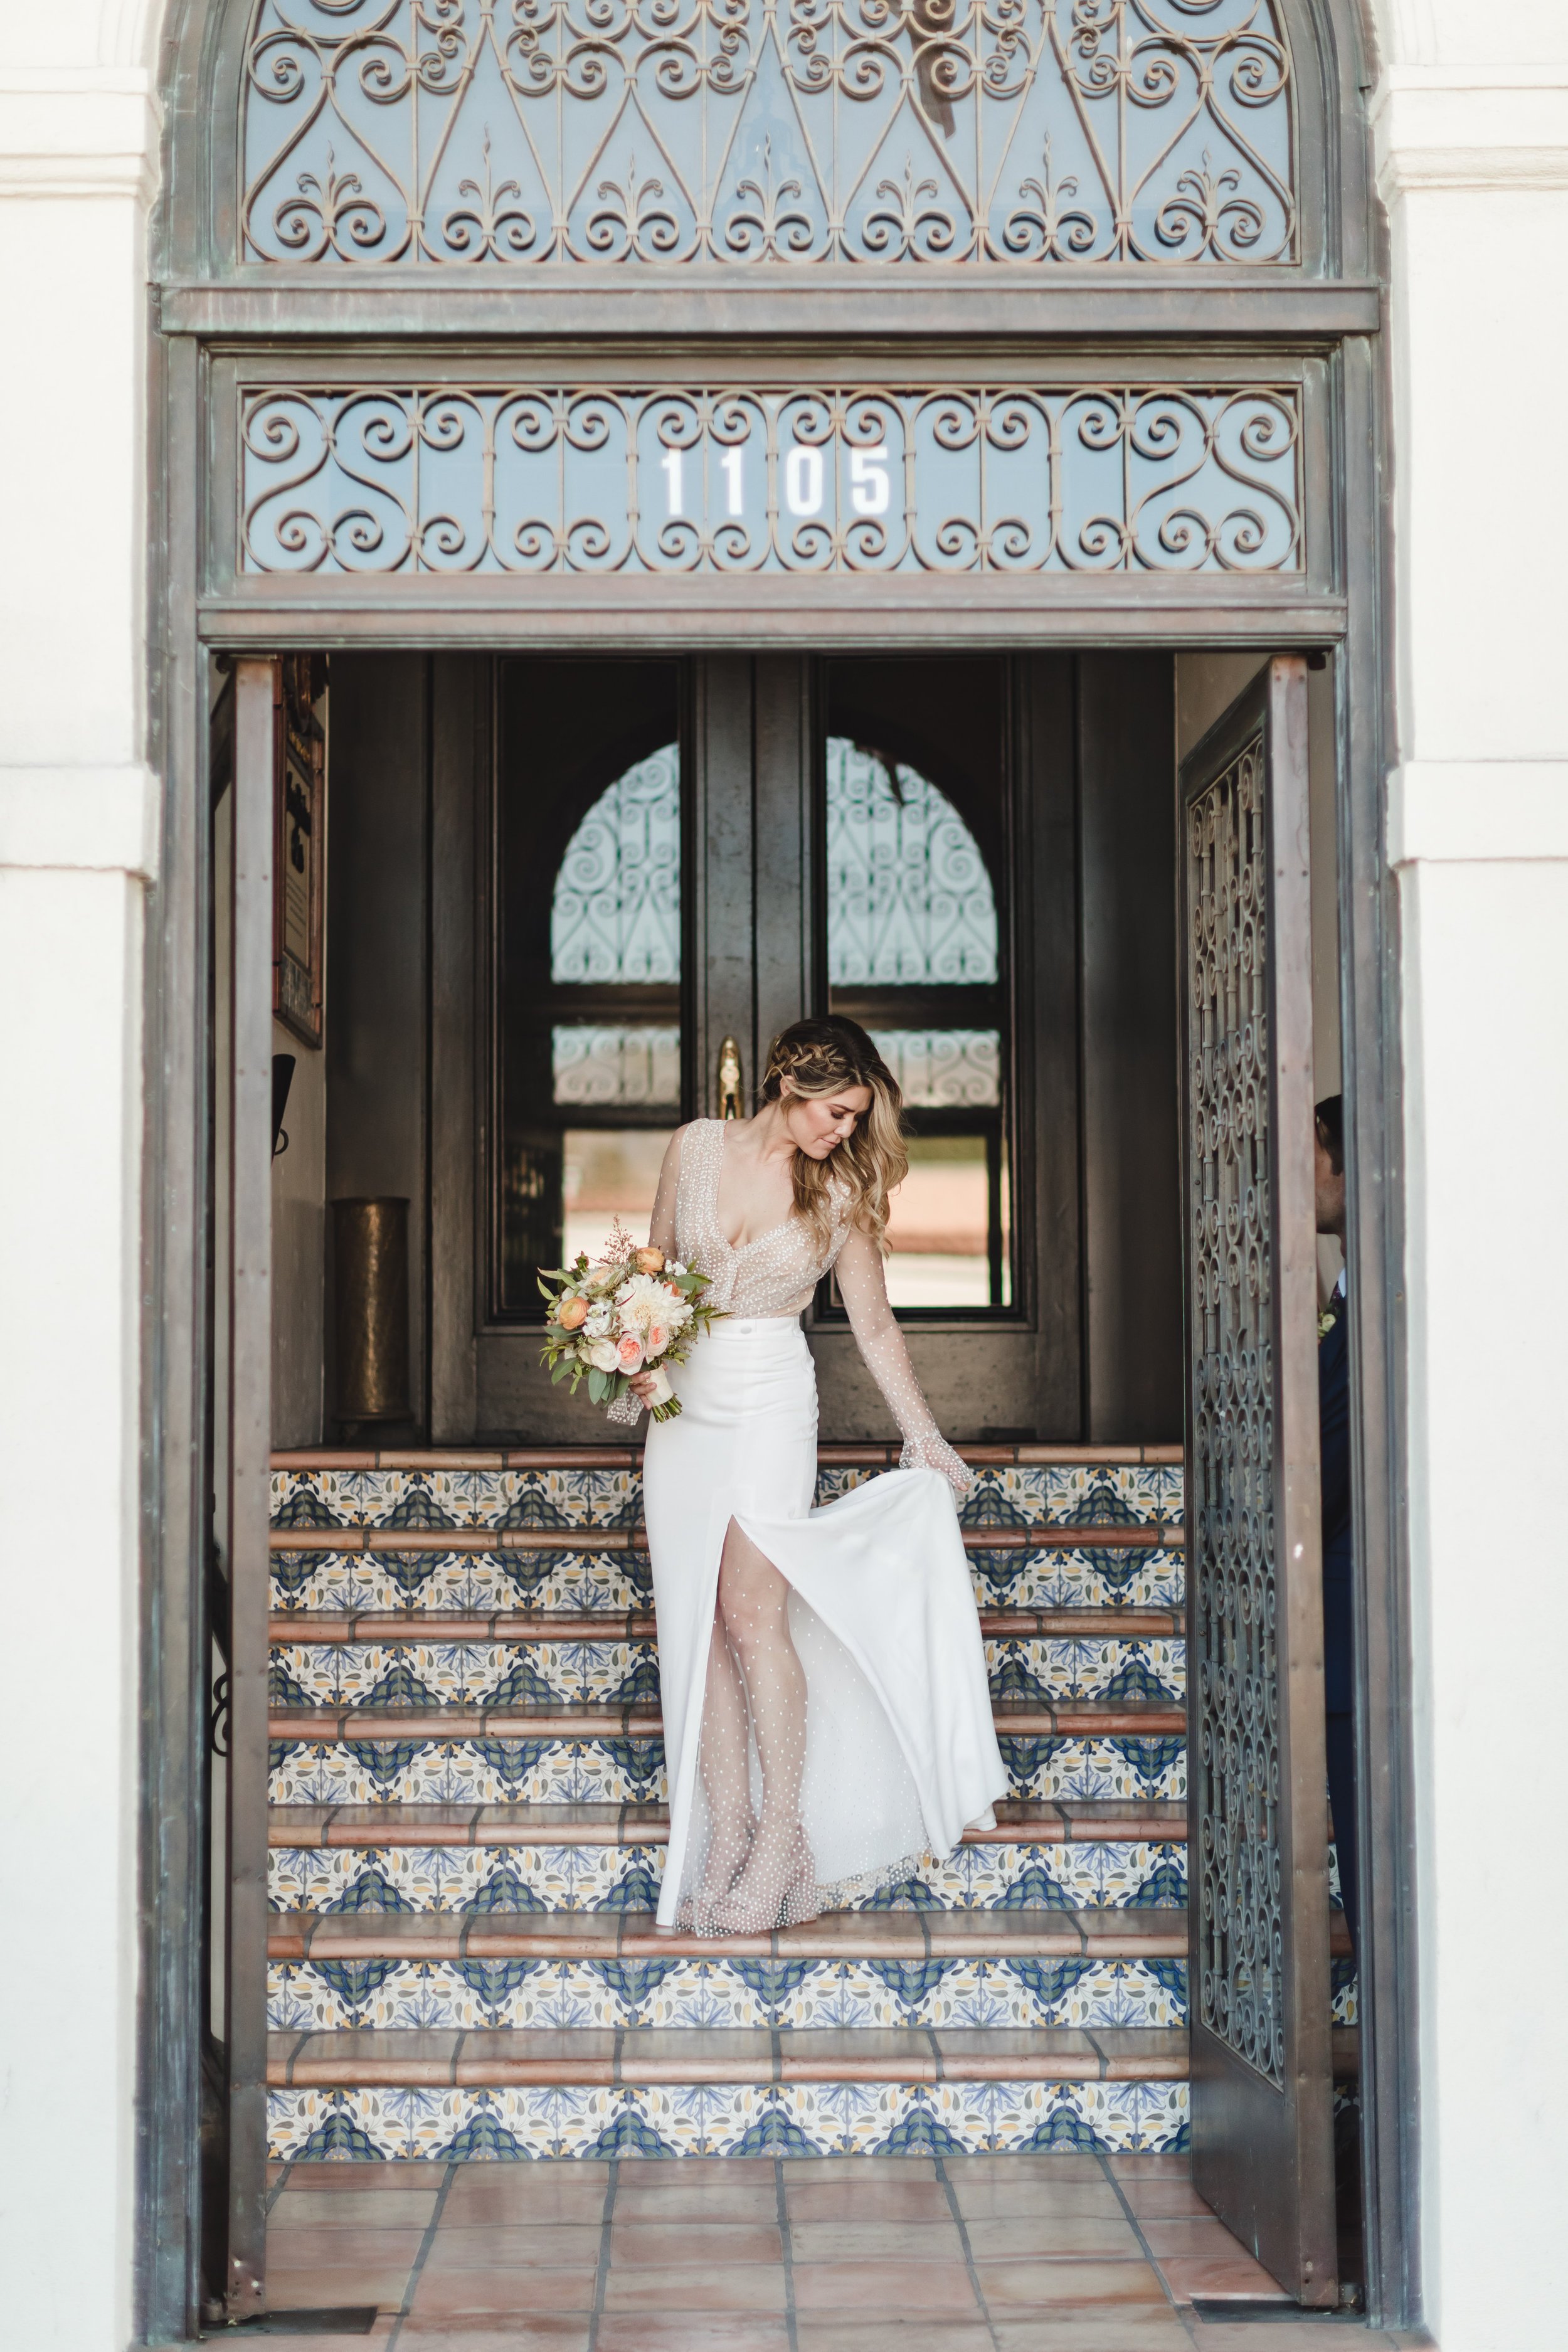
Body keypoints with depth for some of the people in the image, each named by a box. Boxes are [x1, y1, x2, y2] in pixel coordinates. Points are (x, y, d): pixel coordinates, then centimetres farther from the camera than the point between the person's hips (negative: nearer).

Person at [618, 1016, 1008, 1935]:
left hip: (772, 1408, -3)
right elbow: (655, 1266, 14)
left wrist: (926, 1437, 9)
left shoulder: (841, 1191, 0)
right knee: (697, 1629, 1)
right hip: (684, 1410, 3)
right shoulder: (698, 1146, 3)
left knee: (752, 1611, -13)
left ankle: (784, 1831, -4)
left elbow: (875, 1325, 8)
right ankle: (727, 1834, 5)